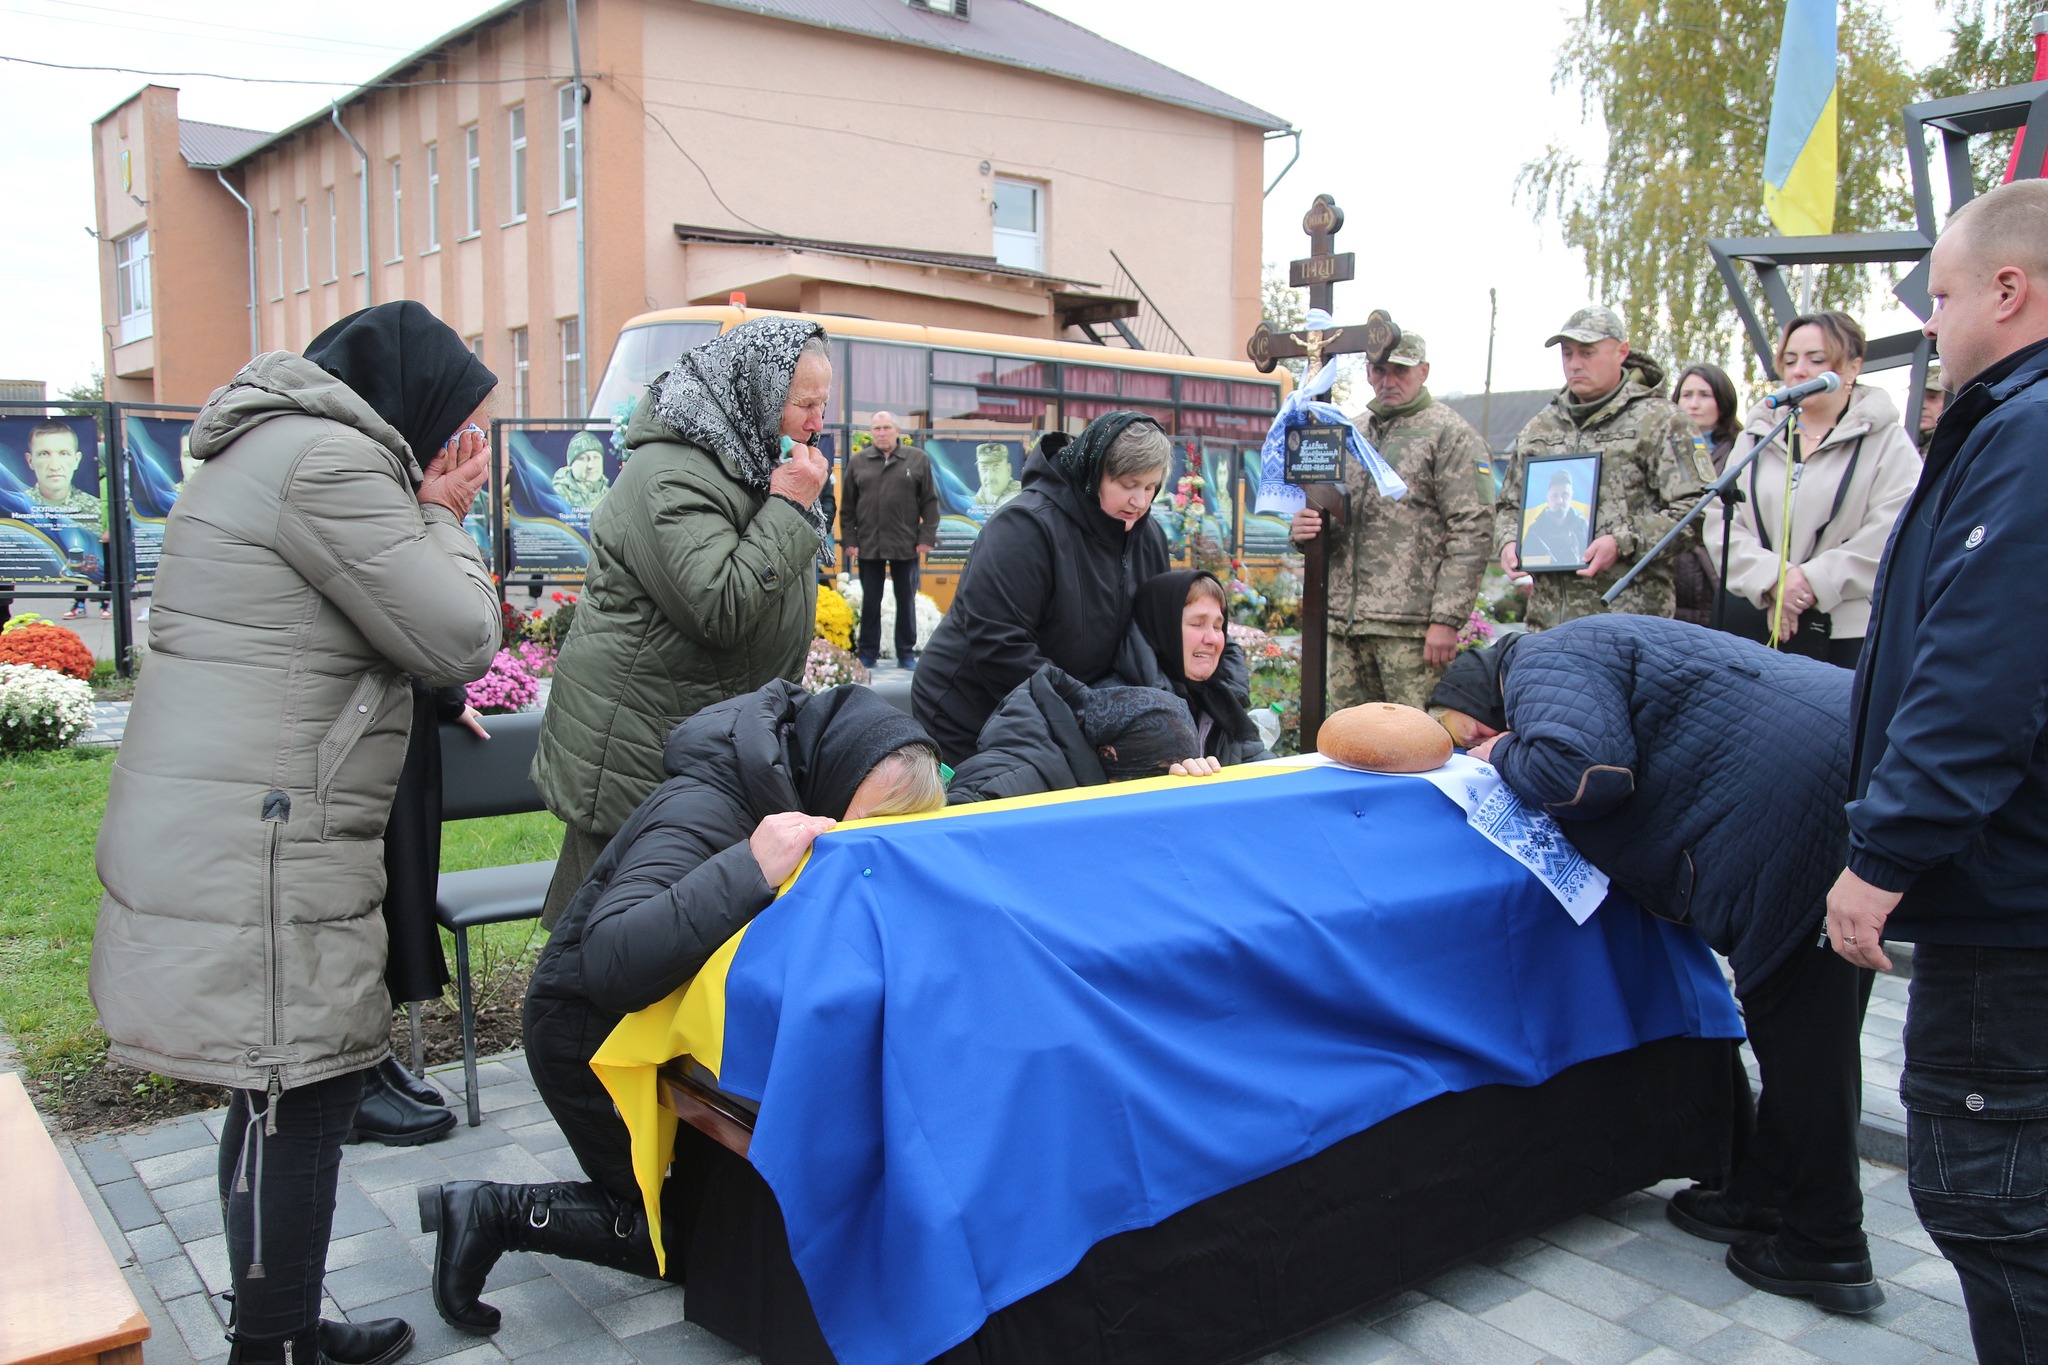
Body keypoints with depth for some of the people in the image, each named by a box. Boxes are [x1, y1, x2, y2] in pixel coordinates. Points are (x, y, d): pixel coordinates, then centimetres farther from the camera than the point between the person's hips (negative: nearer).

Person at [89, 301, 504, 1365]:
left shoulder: (276, 450, 20)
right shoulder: (329, 460, -15)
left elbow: (409, 637, 21)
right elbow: (459, 639, -14)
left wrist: (429, 513, 11)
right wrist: (438, 517, 0)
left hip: (226, 841, 11)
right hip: (258, 854, -11)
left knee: (284, 1099, 18)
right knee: (300, 1103, -2)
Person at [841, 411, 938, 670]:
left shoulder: (918, 459, 2)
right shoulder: (857, 462, 6)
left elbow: (930, 502, 1)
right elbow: (847, 506, 7)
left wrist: (927, 537, -5)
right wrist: (849, 540, 1)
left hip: (906, 546, -1)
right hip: (868, 546, 1)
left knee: (906, 601, 8)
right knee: (870, 602, 8)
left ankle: (907, 653, 17)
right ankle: (867, 654, 16)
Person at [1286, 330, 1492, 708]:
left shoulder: (1450, 434, 0)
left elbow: (1473, 532, -8)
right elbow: (1325, 511, 27)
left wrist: (1446, 619, -15)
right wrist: (1300, 529, 0)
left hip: (1410, 626, -6)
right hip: (1345, 621, 6)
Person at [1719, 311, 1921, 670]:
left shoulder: (1887, 442, 3)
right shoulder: (1755, 438, 14)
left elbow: (1891, 534, -10)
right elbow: (1724, 521, 2)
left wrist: (1815, 580, -17)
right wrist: (1772, 579, -14)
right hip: (1762, 629, 3)